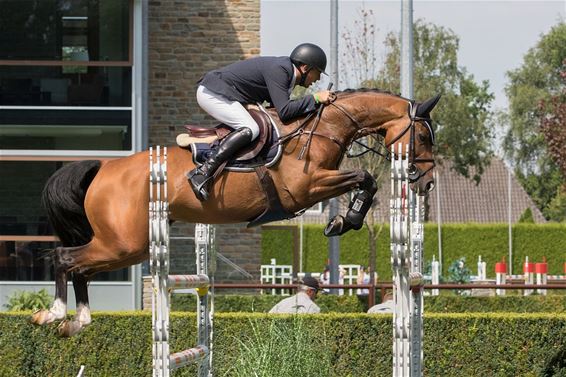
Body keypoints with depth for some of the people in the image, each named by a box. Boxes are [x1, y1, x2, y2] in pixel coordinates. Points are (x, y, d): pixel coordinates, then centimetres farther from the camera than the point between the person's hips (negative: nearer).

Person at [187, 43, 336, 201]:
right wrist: (315, 99, -21)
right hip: (212, 93, -11)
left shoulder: (285, 69, 8)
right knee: (250, 129, -26)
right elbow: (284, 111, -27)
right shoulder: (277, 70, -21)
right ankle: (203, 173, -32)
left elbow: (280, 105, 13)